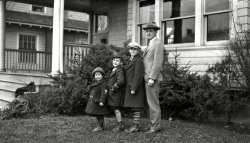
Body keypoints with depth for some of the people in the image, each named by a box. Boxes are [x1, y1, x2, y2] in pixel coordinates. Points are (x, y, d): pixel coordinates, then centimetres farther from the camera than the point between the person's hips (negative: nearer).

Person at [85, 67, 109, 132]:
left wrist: (102, 101, -28)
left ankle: (100, 126, 7)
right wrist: (90, 100, 23)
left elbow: (104, 93, -22)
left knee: (100, 114, -1)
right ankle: (100, 125, 27)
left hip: (99, 102, -9)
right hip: (93, 102, 9)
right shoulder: (94, 83, 13)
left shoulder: (103, 84, -14)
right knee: (96, 114, 16)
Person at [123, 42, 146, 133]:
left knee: (136, 107, -6)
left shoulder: (139, 60, -11)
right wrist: (130, 88, 14)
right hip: (130, 87, 9)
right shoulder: (131, 60, 18)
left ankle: (136, 126, -2)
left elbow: (138, 75, -18)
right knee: (132, 107, 11)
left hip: (136, 88, -9)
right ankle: (135, 125, 18)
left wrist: (134, 88, -21)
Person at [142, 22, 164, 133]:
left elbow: (158, 63, -17)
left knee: (153, 102, -6)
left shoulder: (158, 44, -9)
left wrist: (152, 78, -21)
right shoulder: (149, 45, 20)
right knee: (151, 102, 11)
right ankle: (154, 124, 18)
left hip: (153, 78, -9)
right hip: (148, 78, 9)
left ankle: (156, 126, 1)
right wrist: (148, 78, 14)